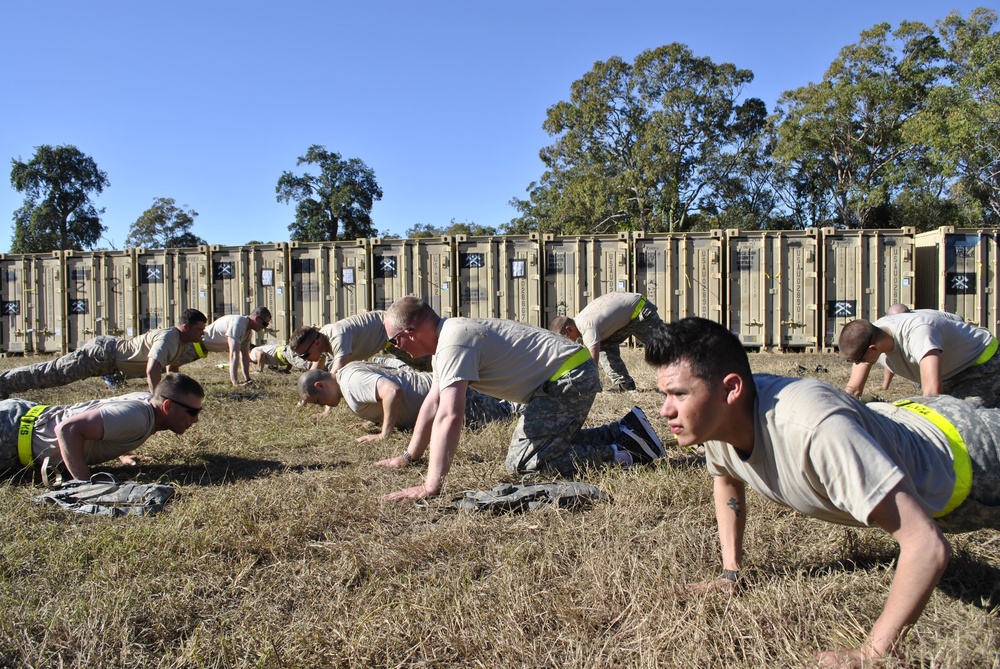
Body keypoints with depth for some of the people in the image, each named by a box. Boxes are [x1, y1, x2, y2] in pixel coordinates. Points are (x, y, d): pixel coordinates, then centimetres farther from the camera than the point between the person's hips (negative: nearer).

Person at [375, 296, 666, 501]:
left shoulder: (453, 343, -21)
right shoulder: (445, 337, 11)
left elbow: (449, 416, -32)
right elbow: (432, 404, 18)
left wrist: (430, 487, -34)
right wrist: (408, 457, 19)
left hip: (569, 378, -10)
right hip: (576, 374, 10)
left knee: (521, 462, -10)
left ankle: (619, 454, -4)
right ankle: (625, 431, 21)